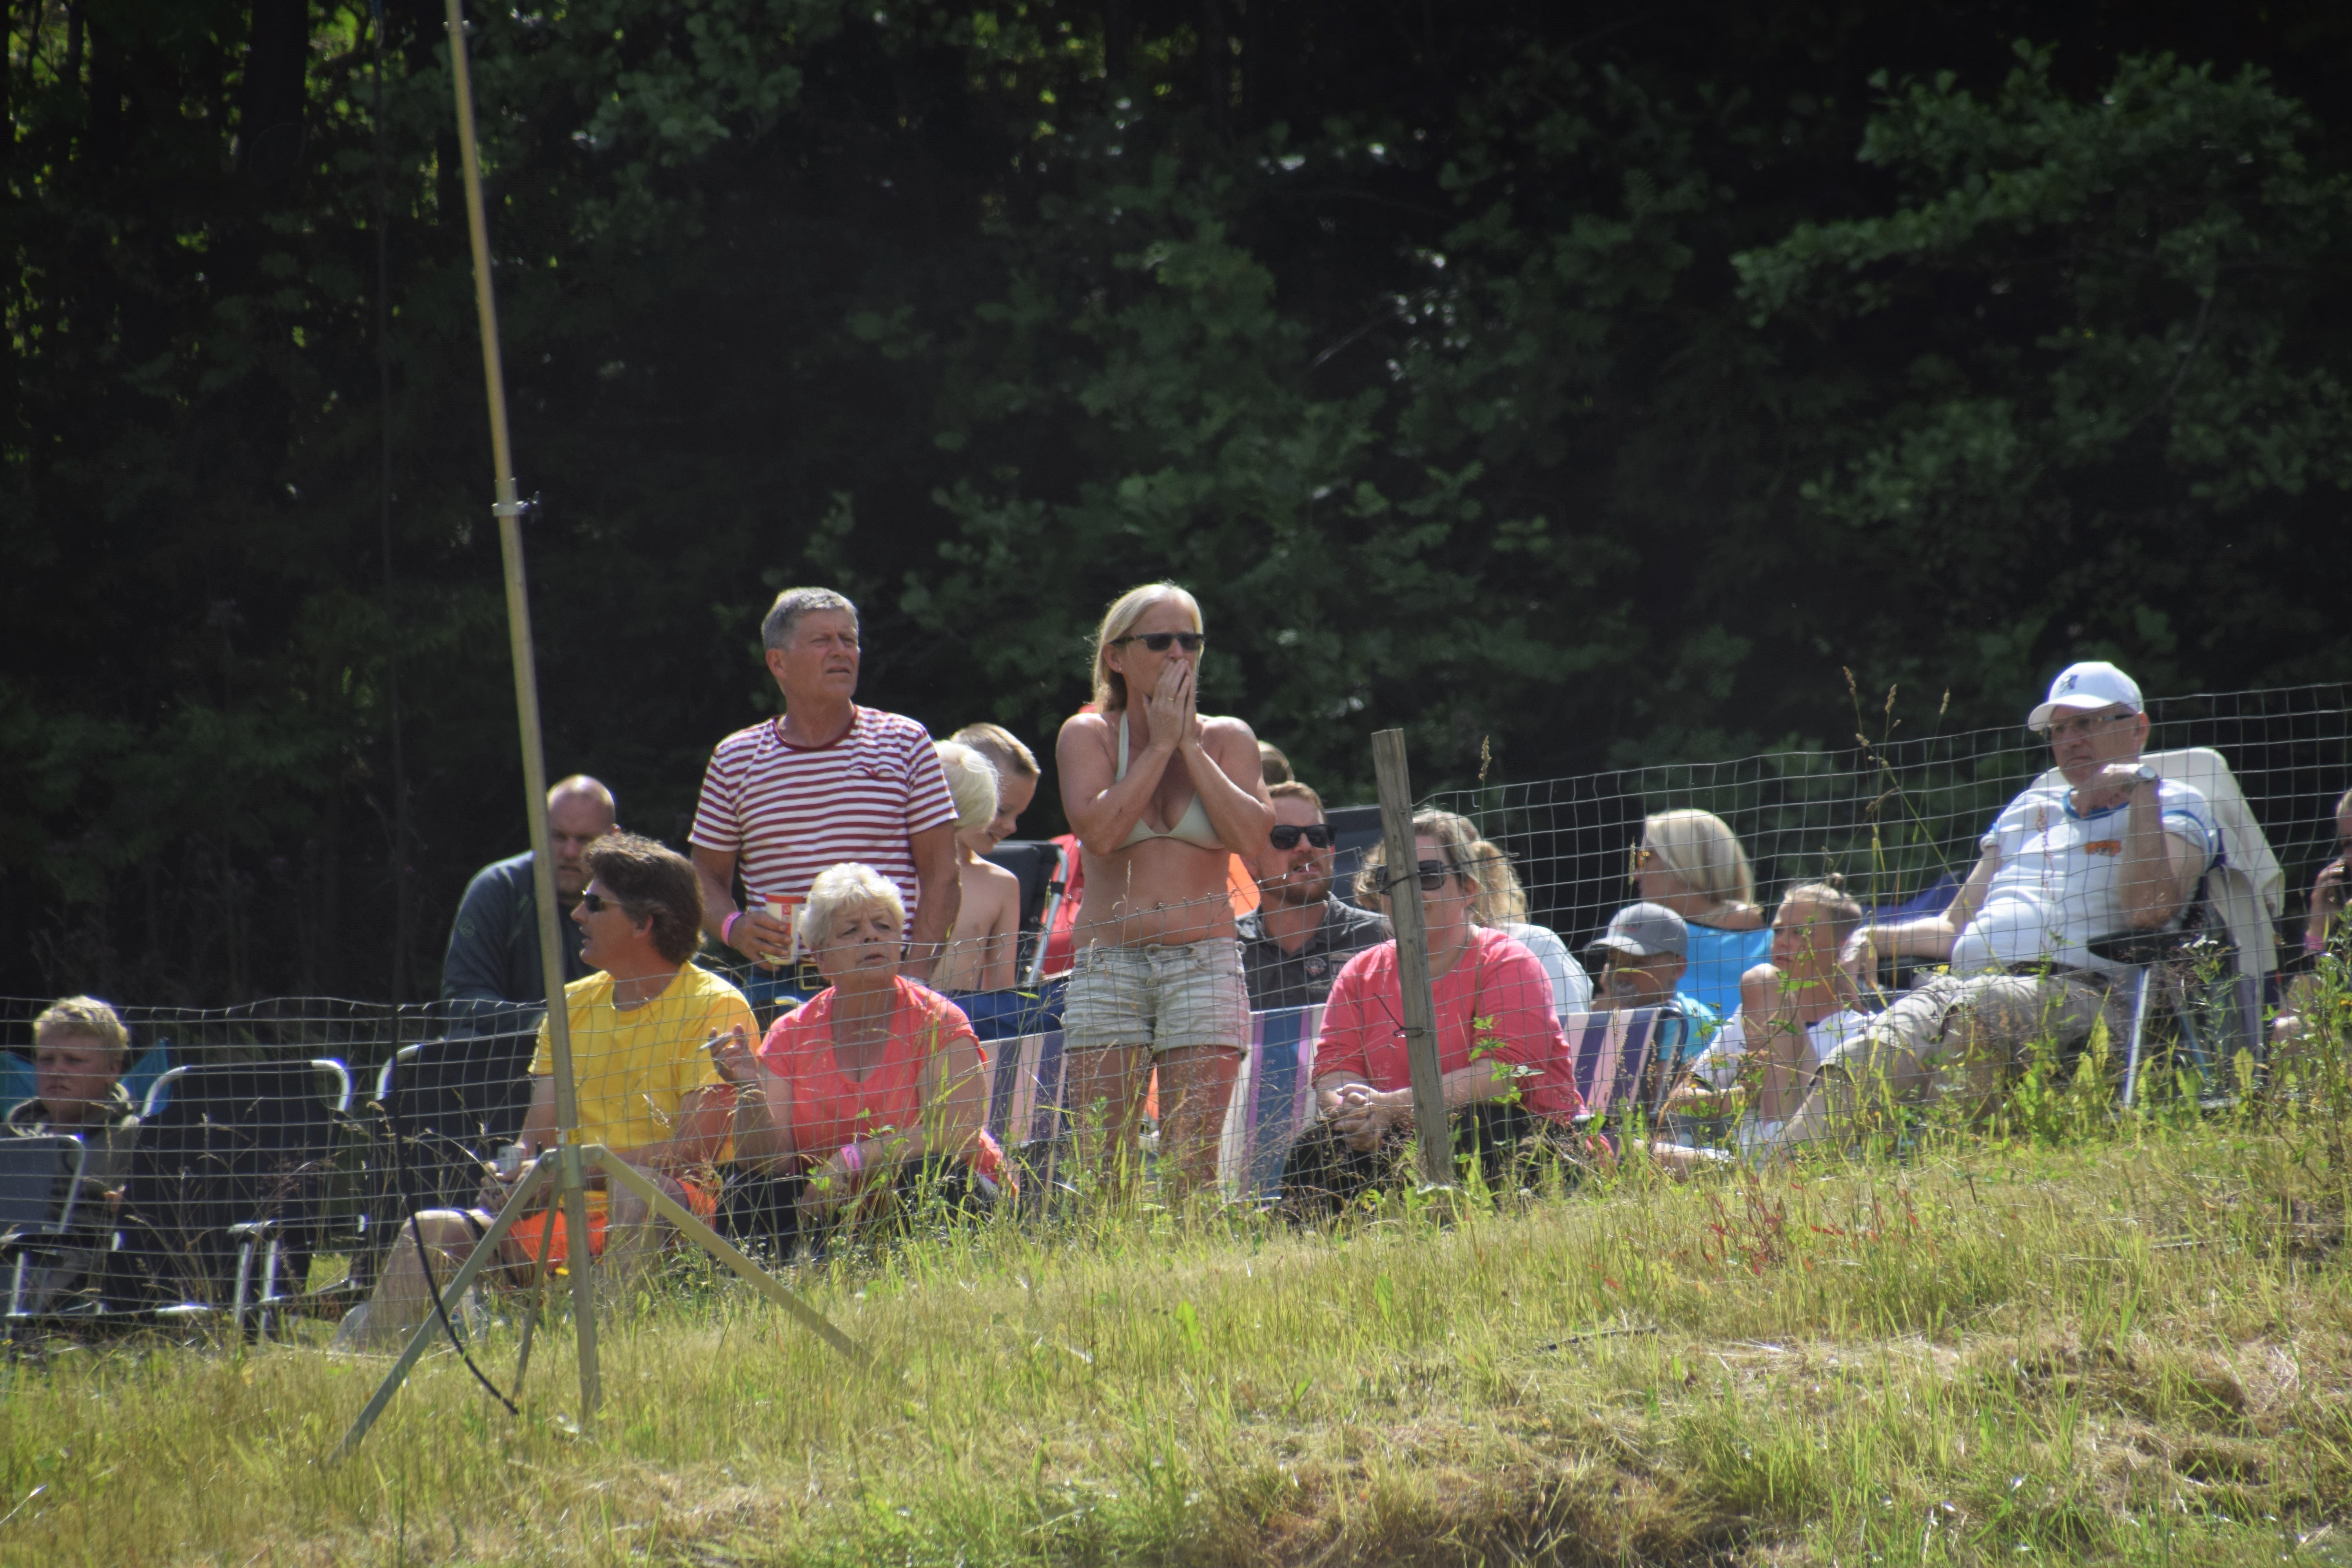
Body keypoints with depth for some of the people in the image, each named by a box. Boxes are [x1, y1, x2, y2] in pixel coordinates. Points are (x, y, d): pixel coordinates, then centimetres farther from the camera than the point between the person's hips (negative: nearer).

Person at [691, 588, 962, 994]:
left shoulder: (907, 743, 6)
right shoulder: (734, 760, 9)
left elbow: (941, 877, 4)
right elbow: (708, 879, 15)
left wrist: (915, 978, -7)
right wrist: (734, 928, -7)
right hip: (777, 985, 1)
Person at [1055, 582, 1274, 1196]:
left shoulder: (1226, 739, 10)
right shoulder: (1088, 735, 7)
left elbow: (1252, 836, -7)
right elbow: (1098, 829, -12)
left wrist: (1191, 746, -4)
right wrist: (1161, 745, -6)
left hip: (1204, 961, 0)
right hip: (1109, 962, 0)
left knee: (1193, 1162, -6)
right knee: (1099, 1163, -7)